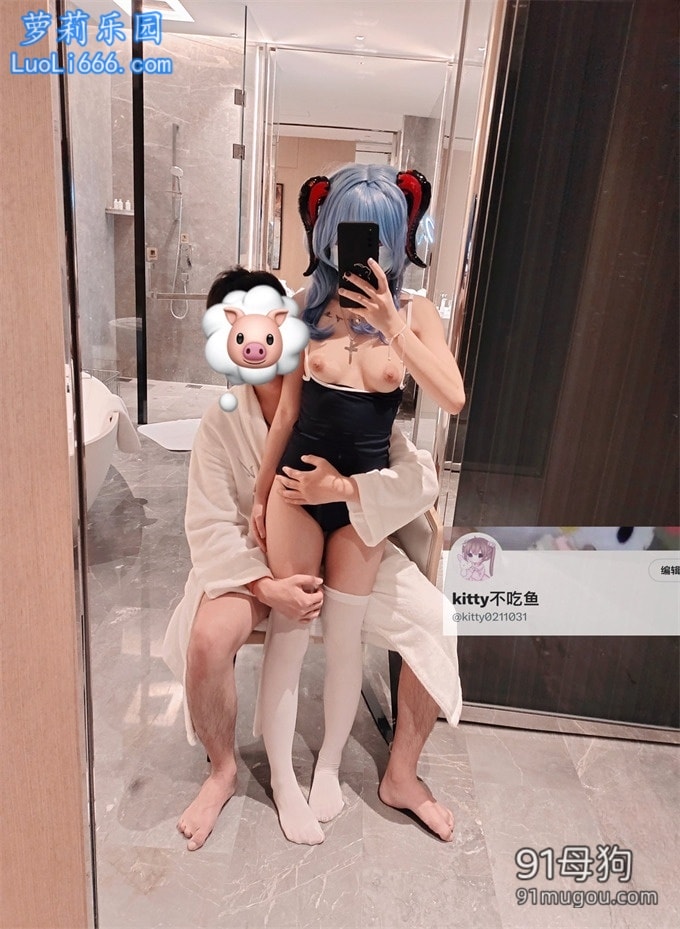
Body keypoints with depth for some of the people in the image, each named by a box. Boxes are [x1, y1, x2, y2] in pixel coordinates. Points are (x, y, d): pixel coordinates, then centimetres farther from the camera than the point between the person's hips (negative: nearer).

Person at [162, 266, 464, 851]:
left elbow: (422, 479, -19)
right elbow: (210, 527, -12)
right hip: (255, 561, 0)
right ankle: (222, 769, 6)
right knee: (207, 637, -28)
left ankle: (401, 776, 8)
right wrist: (266, 586, -27)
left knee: (437, 623, -18)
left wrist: (343, 488, -36)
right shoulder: (222, 424, -13)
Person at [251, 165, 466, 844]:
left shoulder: (413, 313, -2)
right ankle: (282, 777, 31)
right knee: (288, 633, 8)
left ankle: (329, 765, 39)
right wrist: (260, 493, 7)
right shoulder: (312, 307, -3)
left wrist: (391, 326, -23)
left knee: (345, 638, 13)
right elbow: (288, 409, 3)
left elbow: (452, 398, -16)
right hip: (299, 485, 0)